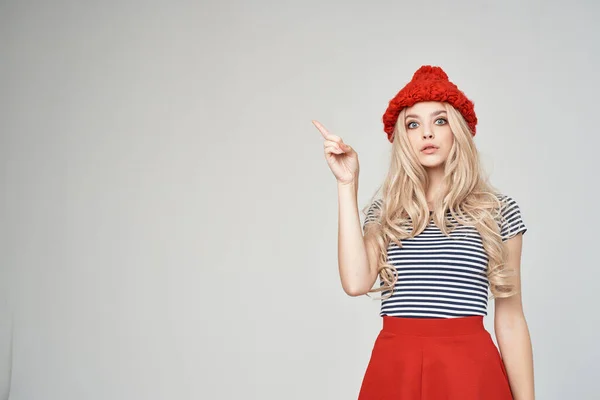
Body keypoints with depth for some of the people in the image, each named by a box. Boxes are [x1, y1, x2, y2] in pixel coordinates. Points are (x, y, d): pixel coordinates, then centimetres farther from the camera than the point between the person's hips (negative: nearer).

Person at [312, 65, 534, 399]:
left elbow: (510, 321, 3)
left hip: (469, 366, -1)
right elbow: (357, 282, -11)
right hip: (393, 367, 2)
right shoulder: (384, 210, 7)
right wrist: (348, 185, -6)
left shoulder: (498, 210, 2)